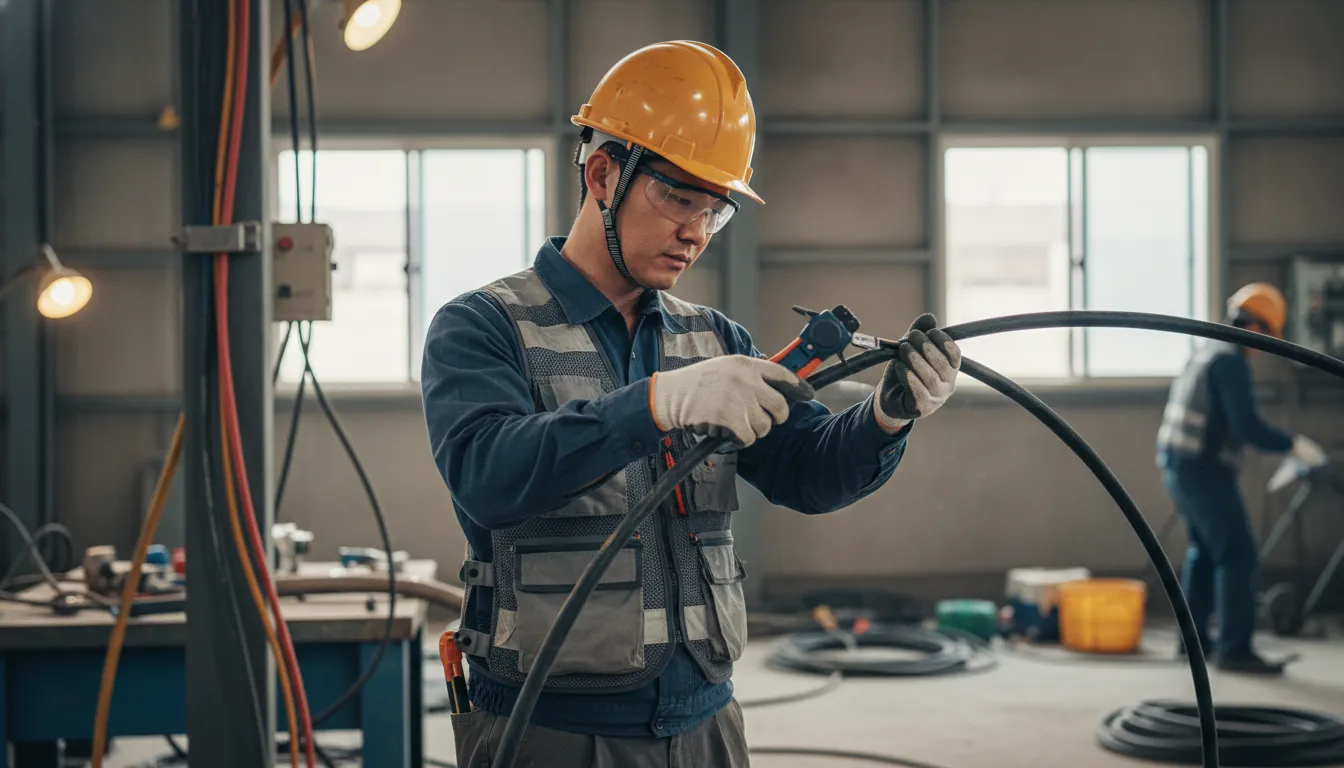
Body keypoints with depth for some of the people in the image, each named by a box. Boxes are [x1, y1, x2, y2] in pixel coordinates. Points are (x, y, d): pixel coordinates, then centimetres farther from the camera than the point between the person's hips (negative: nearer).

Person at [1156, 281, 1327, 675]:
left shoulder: (1206, 353, 15)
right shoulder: (1231, 361, -15)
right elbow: (1247, 425, -22)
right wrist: (1293, 444, -13)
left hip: (1178, 465, 10)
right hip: (1204, 470, -10)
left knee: (1204, 551, 22)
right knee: (1238, 556, -7)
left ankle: (1194, 638, 27)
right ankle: (1235, 649, -9)